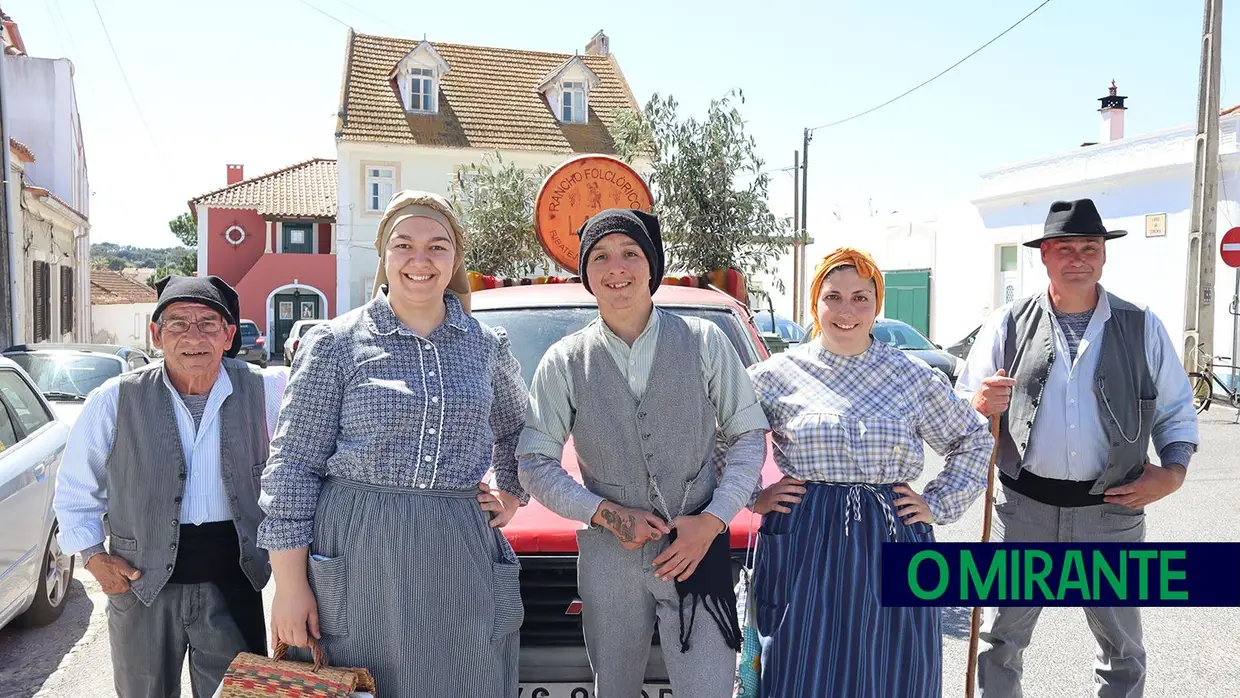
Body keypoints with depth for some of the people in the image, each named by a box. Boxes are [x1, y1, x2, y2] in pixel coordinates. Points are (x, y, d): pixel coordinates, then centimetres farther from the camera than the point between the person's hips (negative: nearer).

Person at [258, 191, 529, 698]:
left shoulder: (488, 347, 9)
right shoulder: (336, 342, -1)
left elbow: (517, 431, 28)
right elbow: (293, 466, -3)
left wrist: (512, 495, 14)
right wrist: (289, 585, -6)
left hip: (459, 561, 3)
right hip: (355, 560, -2)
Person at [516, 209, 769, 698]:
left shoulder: (704, 341, 1)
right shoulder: (565, 362, 1)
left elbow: (748, 435, 4)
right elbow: (535, 464, 1)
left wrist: (712, 520, -8)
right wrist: (608, 515, -11)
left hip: (697, 552, -1)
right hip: (608, 558, 1)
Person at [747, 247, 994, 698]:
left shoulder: (914, 377, 6)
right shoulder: (776, 375, 2)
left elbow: (974, 442, 18)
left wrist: (938, 505, 8)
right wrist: (753, 497, 1)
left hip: (891, 543, 2)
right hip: (803, 547, -1)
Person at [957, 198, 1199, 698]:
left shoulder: (1142, 327, 3)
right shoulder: (1008, 325, 0)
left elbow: (1176, 408, 11)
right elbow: (961, 409, 1)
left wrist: (1174, 468, -4)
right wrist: (981, 404, -21)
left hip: (1111, 509, 1)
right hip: (1025, 506, -1)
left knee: (1122, 649, 16)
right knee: (1001, 640, 8)